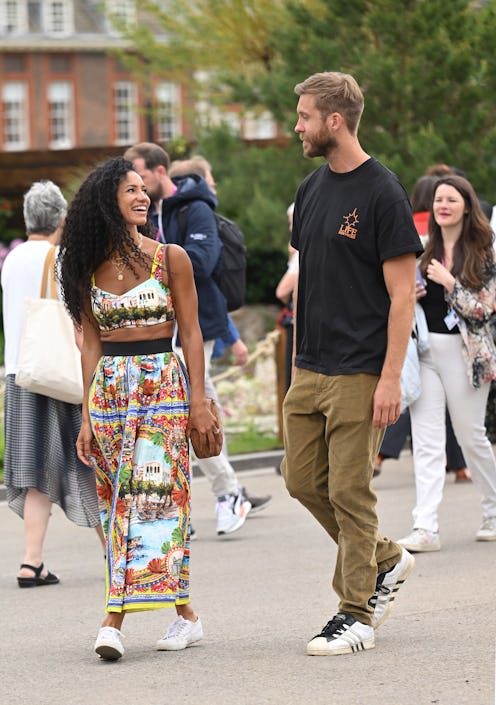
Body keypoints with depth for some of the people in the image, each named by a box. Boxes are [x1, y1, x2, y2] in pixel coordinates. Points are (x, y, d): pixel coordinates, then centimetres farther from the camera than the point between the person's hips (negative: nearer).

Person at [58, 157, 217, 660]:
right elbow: (92, 342, 10)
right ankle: (185, 615, 10)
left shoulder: (170, 258, 0)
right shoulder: (89, 267, 7)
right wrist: (87, 414, 6)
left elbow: (190, 332, 1)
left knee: (150, 494, -12)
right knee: (119, 500, 2)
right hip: (109, 388, 4)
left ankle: (115, 619, -18)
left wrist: (198, 401, -5)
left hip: (163, 386, -4)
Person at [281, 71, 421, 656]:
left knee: (349, 489, -4)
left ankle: (356, 614, 4)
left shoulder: (381, 193, -12)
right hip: (310, 371, 8)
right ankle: (385, 560, 27)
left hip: (359, 373, -8)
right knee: (303, 480, 9)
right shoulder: (312, 190, 11)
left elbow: (402, 293, -13)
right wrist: (299, 356, 16)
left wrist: (391, 377, -17)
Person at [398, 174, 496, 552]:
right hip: (424, 348, 4)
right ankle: (426, 528, -10)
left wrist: (449, 283, -17)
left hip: (463, 351, -4)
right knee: (426, 441, -5)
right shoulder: (424, 249, 11)